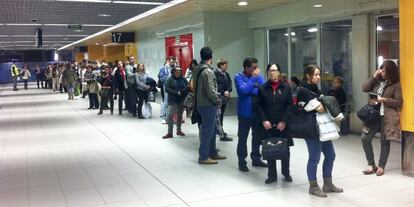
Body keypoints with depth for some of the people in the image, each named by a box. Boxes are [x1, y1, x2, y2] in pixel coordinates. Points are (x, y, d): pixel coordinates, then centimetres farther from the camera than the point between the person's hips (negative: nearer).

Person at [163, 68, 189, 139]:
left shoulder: (183, 79, 5)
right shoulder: (170, 79, -3)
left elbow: (188, 87, -2)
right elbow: (167, 89, -11)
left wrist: (182, 92, -21)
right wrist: (176, 93, -19)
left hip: (181, 101, 3)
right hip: (173, 101, -3)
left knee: (180, 115, 14)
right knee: (170, 115, -10)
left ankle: (179, 130, 29)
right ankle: (170, 133, -5)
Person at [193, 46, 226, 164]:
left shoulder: (197, 70, 10)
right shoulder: (207, 71, -19)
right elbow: (210, 90, -22)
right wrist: (218, 101, -7)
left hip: (200, 103, 9)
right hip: (208, 105, -9)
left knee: (212, 129, 18)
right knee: (207, 131, -1)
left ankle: (212, 153, 27)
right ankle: (203, 157, 5)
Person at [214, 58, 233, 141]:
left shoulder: (226, 74, 14)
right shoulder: (215, 73, -12)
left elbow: (229, 83, 8)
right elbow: (216, 85, -17)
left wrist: (228, 91, -10)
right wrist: (223, 93, -15)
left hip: (225, 97, 8)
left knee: (221, 115, 17)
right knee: (219, 115, -8)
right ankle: (222, 135, -9)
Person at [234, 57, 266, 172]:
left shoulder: (259, 76, 3)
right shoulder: (238, 77, -8)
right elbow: (244, 90, -25)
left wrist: (251, 90, -19)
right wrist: (253, 77, -18)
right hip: (245, 113, -5)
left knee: (257, 136, 14)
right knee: (243, 138, 3)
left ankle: (256, 159, 29)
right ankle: (242, 162, 13)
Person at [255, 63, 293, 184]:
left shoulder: (286, 87, 2)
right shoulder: (262, 88, 3)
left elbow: (290, 105, -1)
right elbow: (258, 105, 1)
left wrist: (284, 121, -10)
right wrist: (264, 120, -9)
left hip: (283, 125, 0)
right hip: (268, 125, 0)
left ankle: (286, 173, 26)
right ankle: (272, 175, 16)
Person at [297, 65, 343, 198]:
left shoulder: (316, 89, 16)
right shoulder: (303, 91, -10)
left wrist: (325, 107, 2)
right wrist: (316, 109, -15)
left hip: (323, 127, 9)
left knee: (330, 155, 13)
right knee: (314, 158, -1)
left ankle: (328, 184, 26)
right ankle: (313, 187, 13)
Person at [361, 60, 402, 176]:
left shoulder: (396, 85, -3)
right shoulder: (377, 81, 9)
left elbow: (399, 102, -5)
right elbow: (365, 89, -2)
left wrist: (384, 100, -15)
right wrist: (374, 77, -5)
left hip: (387, 117, -4)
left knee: (385, 141, 5)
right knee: (365, 138, -4)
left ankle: (381, 166, 19)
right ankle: (371, 165, 10)